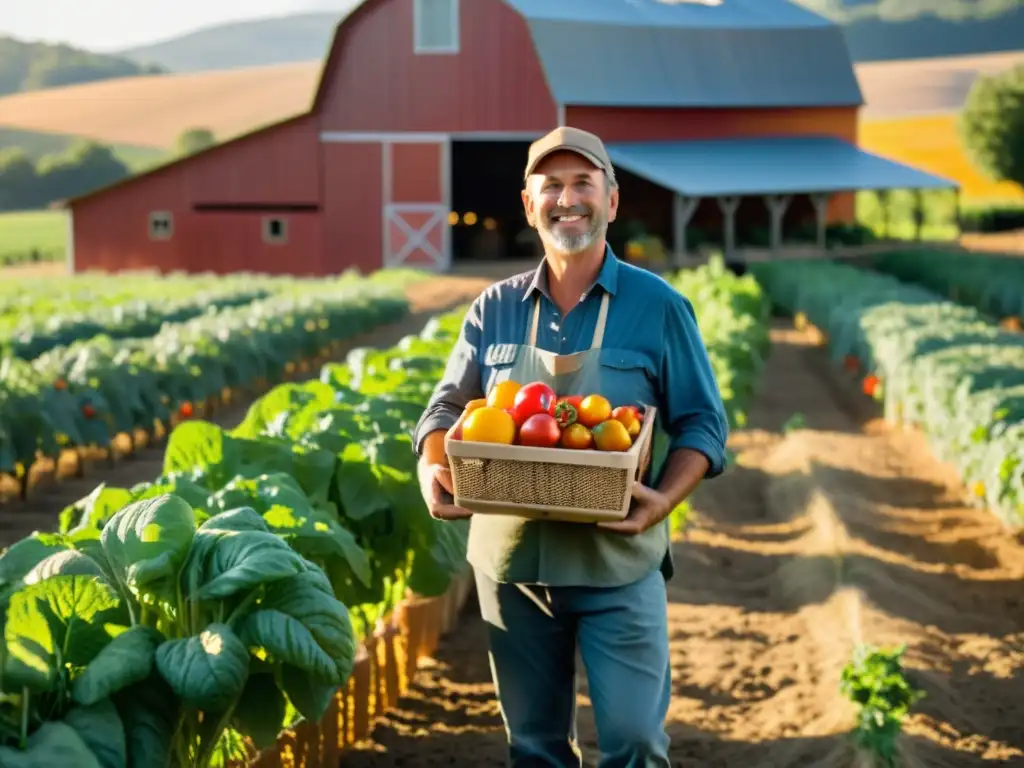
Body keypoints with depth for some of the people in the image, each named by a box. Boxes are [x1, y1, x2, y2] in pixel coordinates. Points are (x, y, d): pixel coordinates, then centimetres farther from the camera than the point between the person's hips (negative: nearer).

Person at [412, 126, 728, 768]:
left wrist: (665, 498, -20)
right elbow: (448, 407, 8)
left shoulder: (658, 307, -2)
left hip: (618, 567, -3)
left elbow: (702, 423, -1)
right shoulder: (494, 310, 6)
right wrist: (434, 472, -14)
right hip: (511, 563, 3)